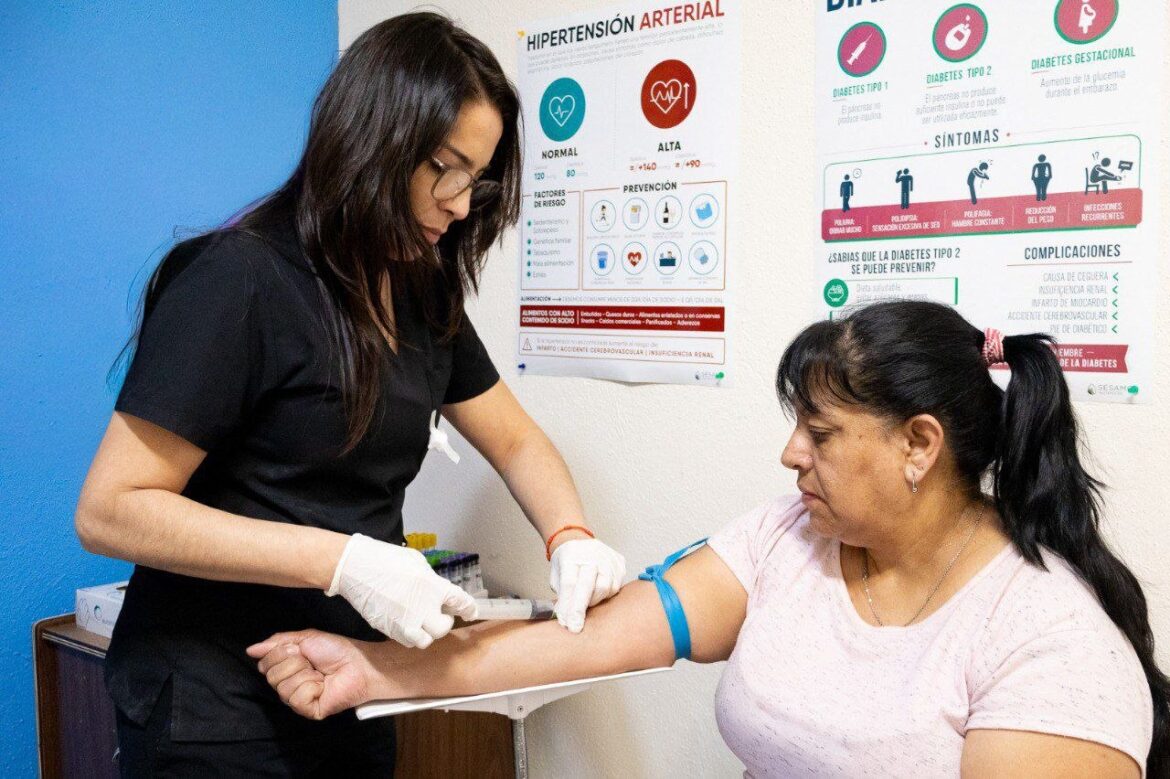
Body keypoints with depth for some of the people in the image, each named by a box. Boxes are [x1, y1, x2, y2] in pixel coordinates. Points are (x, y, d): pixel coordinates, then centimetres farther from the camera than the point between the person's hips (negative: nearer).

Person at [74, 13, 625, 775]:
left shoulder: (425, 295, 2)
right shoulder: (238, 281, -19)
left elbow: (515, 439, 9)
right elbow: (111, 510, -20)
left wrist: (570, 537, -11)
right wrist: (340, 560, -28)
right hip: (218, 715, -6)